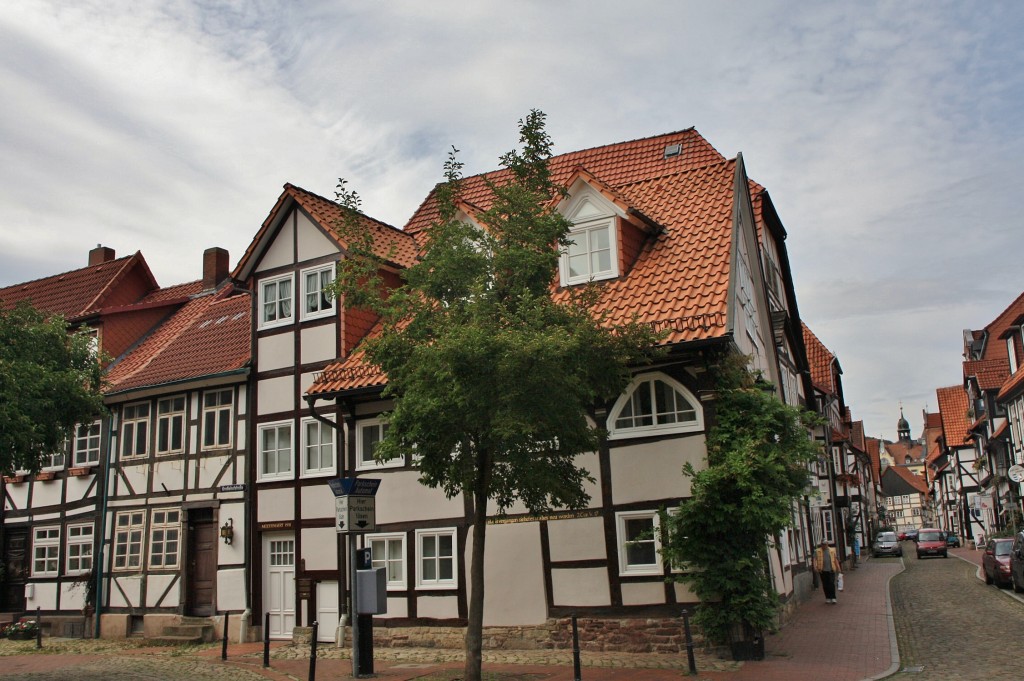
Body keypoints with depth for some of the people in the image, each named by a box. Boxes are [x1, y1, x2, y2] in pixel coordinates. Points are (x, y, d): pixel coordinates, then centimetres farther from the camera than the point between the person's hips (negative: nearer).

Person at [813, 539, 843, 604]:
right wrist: (815, 567, -17)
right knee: (825, 585, 5)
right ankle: (828, 598, 15)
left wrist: (838, 568, 12)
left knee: (831, 584, -8)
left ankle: (833, 598, -3)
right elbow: (815, 559, -4)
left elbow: (835, 559, 13)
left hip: (831, 570, 0)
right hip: (822, 571, 0)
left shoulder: (832, 550, 10)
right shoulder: (817, 551, 4)